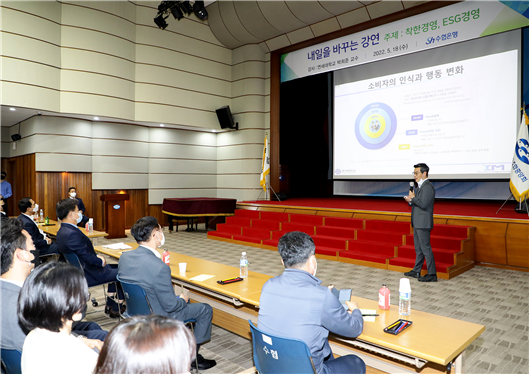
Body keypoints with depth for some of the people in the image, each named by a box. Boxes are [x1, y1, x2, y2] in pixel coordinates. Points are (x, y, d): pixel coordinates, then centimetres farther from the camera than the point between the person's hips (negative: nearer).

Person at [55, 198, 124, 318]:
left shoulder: (63, 231, 5)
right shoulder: (72, 234, -28)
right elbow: (87, 257, -26)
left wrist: (97, 257, 5)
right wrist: (101, 261, -9)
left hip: (80, 269, 11)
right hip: (87, 275, -11)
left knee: (115, 267, 23)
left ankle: (110, 305, 28)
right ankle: (115, 309, 14)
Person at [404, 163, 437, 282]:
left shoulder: (428, 186, -16)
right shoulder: (421, 186, 16)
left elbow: (423, 204, -25)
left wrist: (413, 198, -11)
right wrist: (410, 201, 2)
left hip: (423, 223, -10)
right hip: (418, 223, 10)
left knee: (425, 248, -4)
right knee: (418, 248, 17)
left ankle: (432, 274, 3)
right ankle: (416, 271, 26)